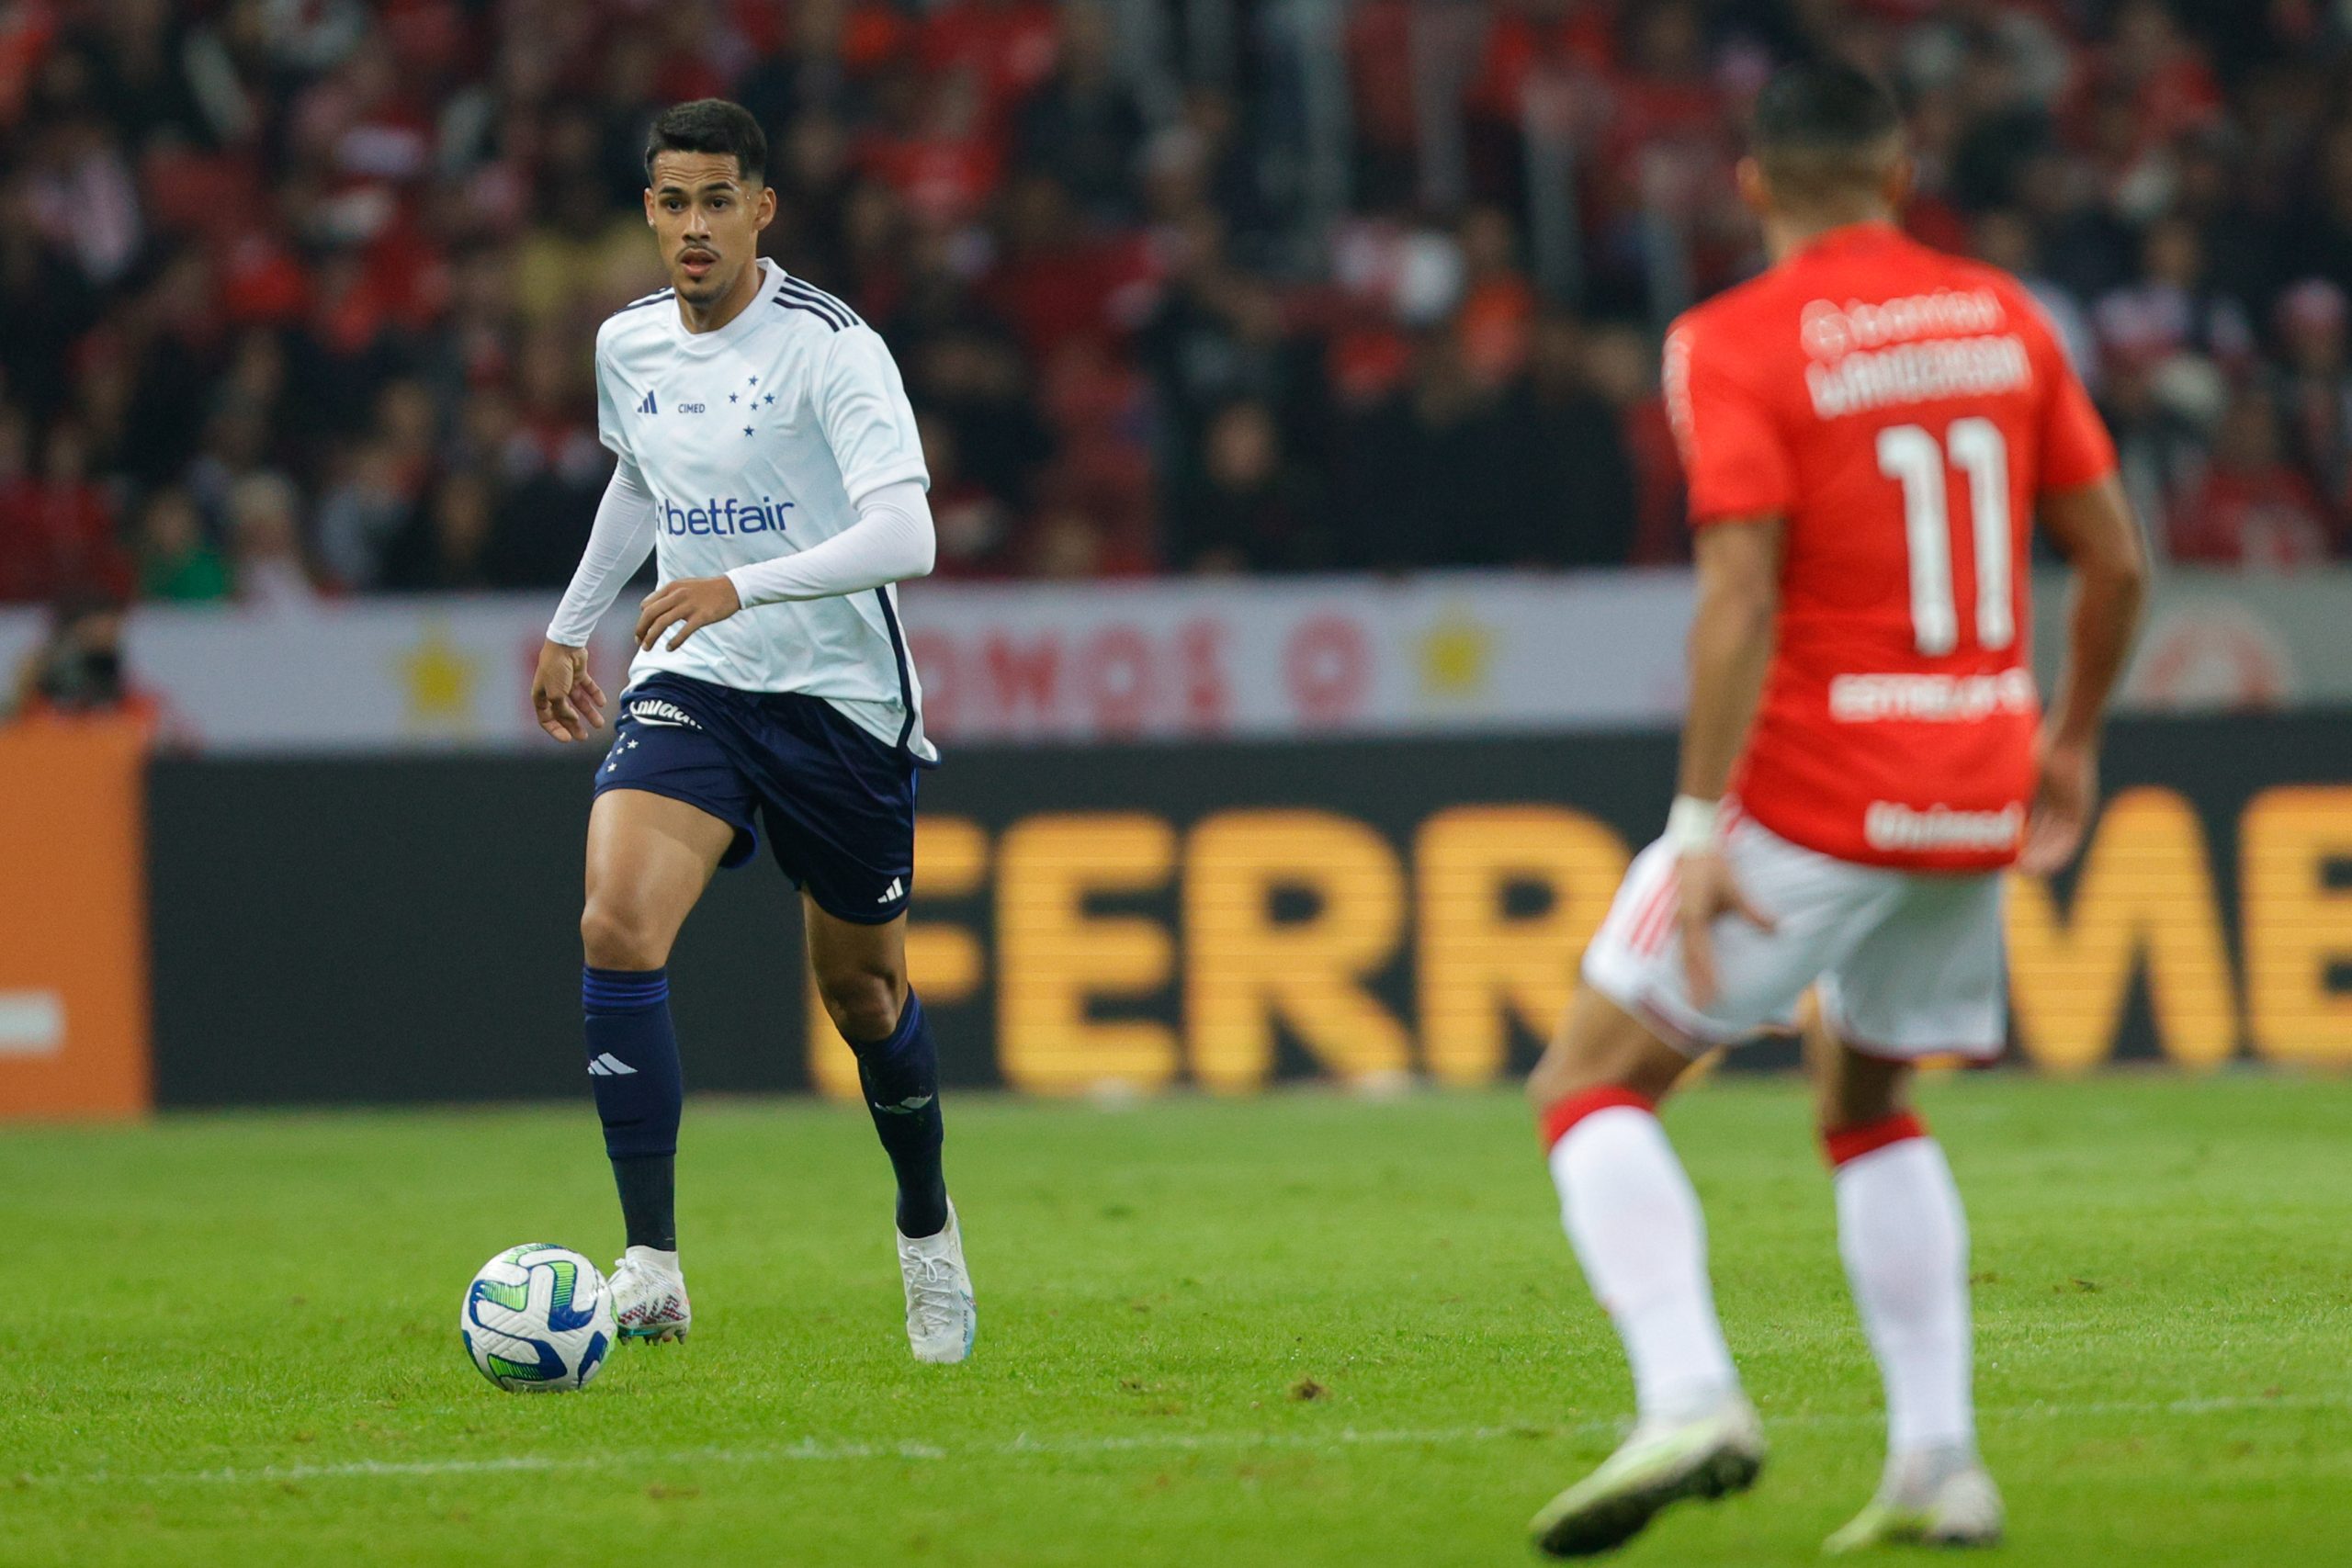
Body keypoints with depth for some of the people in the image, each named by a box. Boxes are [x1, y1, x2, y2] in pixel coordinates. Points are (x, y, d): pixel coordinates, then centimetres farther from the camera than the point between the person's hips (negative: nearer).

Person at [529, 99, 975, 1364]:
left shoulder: (831, 347, -16)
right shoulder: (629, 344, 3)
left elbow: (904, 535, -28)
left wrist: (741, 586, -40)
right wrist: (570, 626, 28)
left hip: (840, 699, -3)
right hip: (688, 688, 3)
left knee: (862, 988, 10)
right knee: (616, 926, -22)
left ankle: (926, 1227, 40)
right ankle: (652, 1268, -22)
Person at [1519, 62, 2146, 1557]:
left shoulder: (1736, 343, -9)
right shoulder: (2003, 317, 8)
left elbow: (1740, 600, -18)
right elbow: (2116, 561, 10)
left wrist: (1701, 826, -18)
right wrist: (2071, 743, 24)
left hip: (1812, 797, -6)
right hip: (1977, 799, 6)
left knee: (1594, 1082, 3)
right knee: (1869, 1105, 25)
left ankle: (1690, 1397, -19)